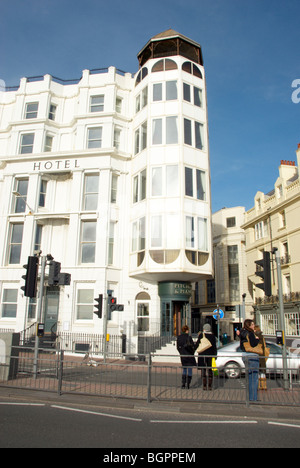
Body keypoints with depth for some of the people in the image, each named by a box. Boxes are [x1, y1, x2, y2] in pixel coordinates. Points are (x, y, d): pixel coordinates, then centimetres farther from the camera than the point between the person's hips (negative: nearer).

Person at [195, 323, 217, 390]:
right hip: (210, 354, 2)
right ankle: (210, 386, 7)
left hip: (202, 354, -2)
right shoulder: (212, 336, 1)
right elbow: (214, 346, 2)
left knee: (203, 370, 3)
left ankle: (204, 386, 2)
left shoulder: (201, 335, -5)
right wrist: (215, 355, 8)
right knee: (210, 370, 8)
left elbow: (197, 345, -4)